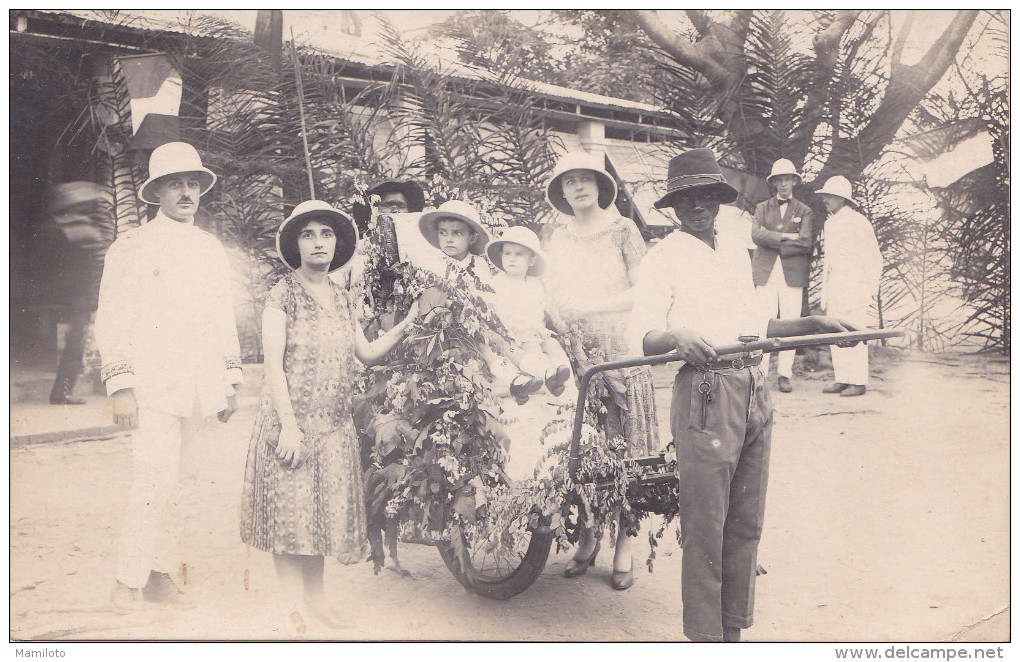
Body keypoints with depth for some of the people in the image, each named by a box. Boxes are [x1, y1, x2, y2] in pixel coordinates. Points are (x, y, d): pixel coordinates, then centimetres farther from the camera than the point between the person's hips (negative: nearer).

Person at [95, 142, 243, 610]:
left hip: (198, 389, 5)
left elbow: (224, 320, 19)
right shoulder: (130, 247, 1)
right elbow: (110, 321, -2)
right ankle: (129, 581, 0)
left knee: (169, 479, 9)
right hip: (152, 384, -4)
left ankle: (158, 572, 19)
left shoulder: (212, 250, 16)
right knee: (156, 477, -12)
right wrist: (120, 387, -10)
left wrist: (231, 382, 14)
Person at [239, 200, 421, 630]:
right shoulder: (283, 295, -5)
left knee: (326, 508, 8)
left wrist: (405, 326, 1)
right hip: (291, 419, -5)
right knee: (289, 509, -3)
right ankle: (292, 603, 8)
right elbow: (273, 363, -10)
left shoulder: (344, 299, 12)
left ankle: (316, 597, 20)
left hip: (334, 424, 5)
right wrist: (287, 424, -16)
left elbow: (367, 354, 13)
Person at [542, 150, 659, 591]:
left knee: (625, 451, -4)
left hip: (623, 353, -2)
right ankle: (587, 538, 12)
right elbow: (552, 304, 8)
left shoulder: (623, 232, 4)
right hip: (577, 355, 3)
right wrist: (572, 339, -7)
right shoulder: (557, 242, 13)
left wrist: (587, 307, -6)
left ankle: (624, 547, 4)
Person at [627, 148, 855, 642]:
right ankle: (705, 638, 10)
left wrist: (812, 324, 19)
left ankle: (733, 629, 25)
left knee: (746, 523, 12)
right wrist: (678, 336, -32)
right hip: (705, 394, -6)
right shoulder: (663, 258, -1)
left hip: (754, 390, 7)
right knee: (704, 526, -4)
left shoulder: (736, 252, 19)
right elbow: (640, 335, -13)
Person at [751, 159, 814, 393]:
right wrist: (786, 236, -9)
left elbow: (806, 243, -2)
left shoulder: (804, 211, 13)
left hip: (792, 274, 0)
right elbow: (756, 234, -1)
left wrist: (772, 240, -4)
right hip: (766, 274, 0)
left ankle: (785, 374, 0)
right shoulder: (762, 208, 17)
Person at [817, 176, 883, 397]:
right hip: (833, 288, 8)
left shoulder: (857, 222, -6)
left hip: (853, 286, -8)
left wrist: (870, 289, -8)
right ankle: (842, 380, 12)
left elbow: (873, 258, -5)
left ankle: (859, 382, -2)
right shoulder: (830, 223, 17)